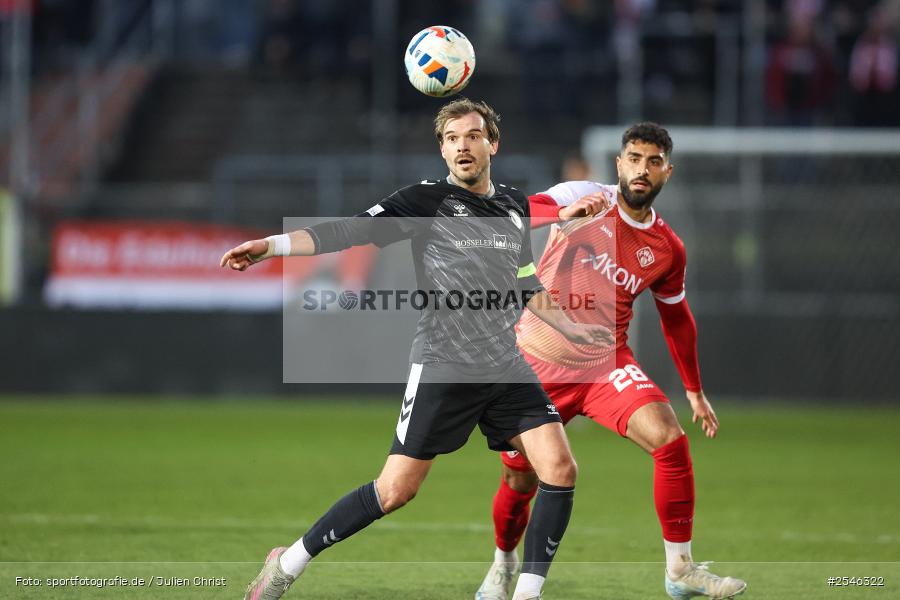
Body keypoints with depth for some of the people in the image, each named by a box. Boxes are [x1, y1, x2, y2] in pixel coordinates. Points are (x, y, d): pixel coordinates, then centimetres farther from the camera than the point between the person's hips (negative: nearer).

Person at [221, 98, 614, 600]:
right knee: (396, 490, -8)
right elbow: (351, 231, -14)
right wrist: (272, 245, -26)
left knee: (560, 470, -10)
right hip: (444, 366, -5)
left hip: (507, 368, 5)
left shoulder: (516, 206, 13)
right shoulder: (427, 200, -4)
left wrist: (569, 327, 27)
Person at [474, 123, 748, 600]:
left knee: (671, 439, -22)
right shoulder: (586, 199, -10)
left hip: (607, 365, 2)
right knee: (520, 483, 6)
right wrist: (563, 213, -45)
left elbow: (676, 318, 18)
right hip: (537, 362, -2)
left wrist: (694, 391, 19)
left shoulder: (667, 249, 2)